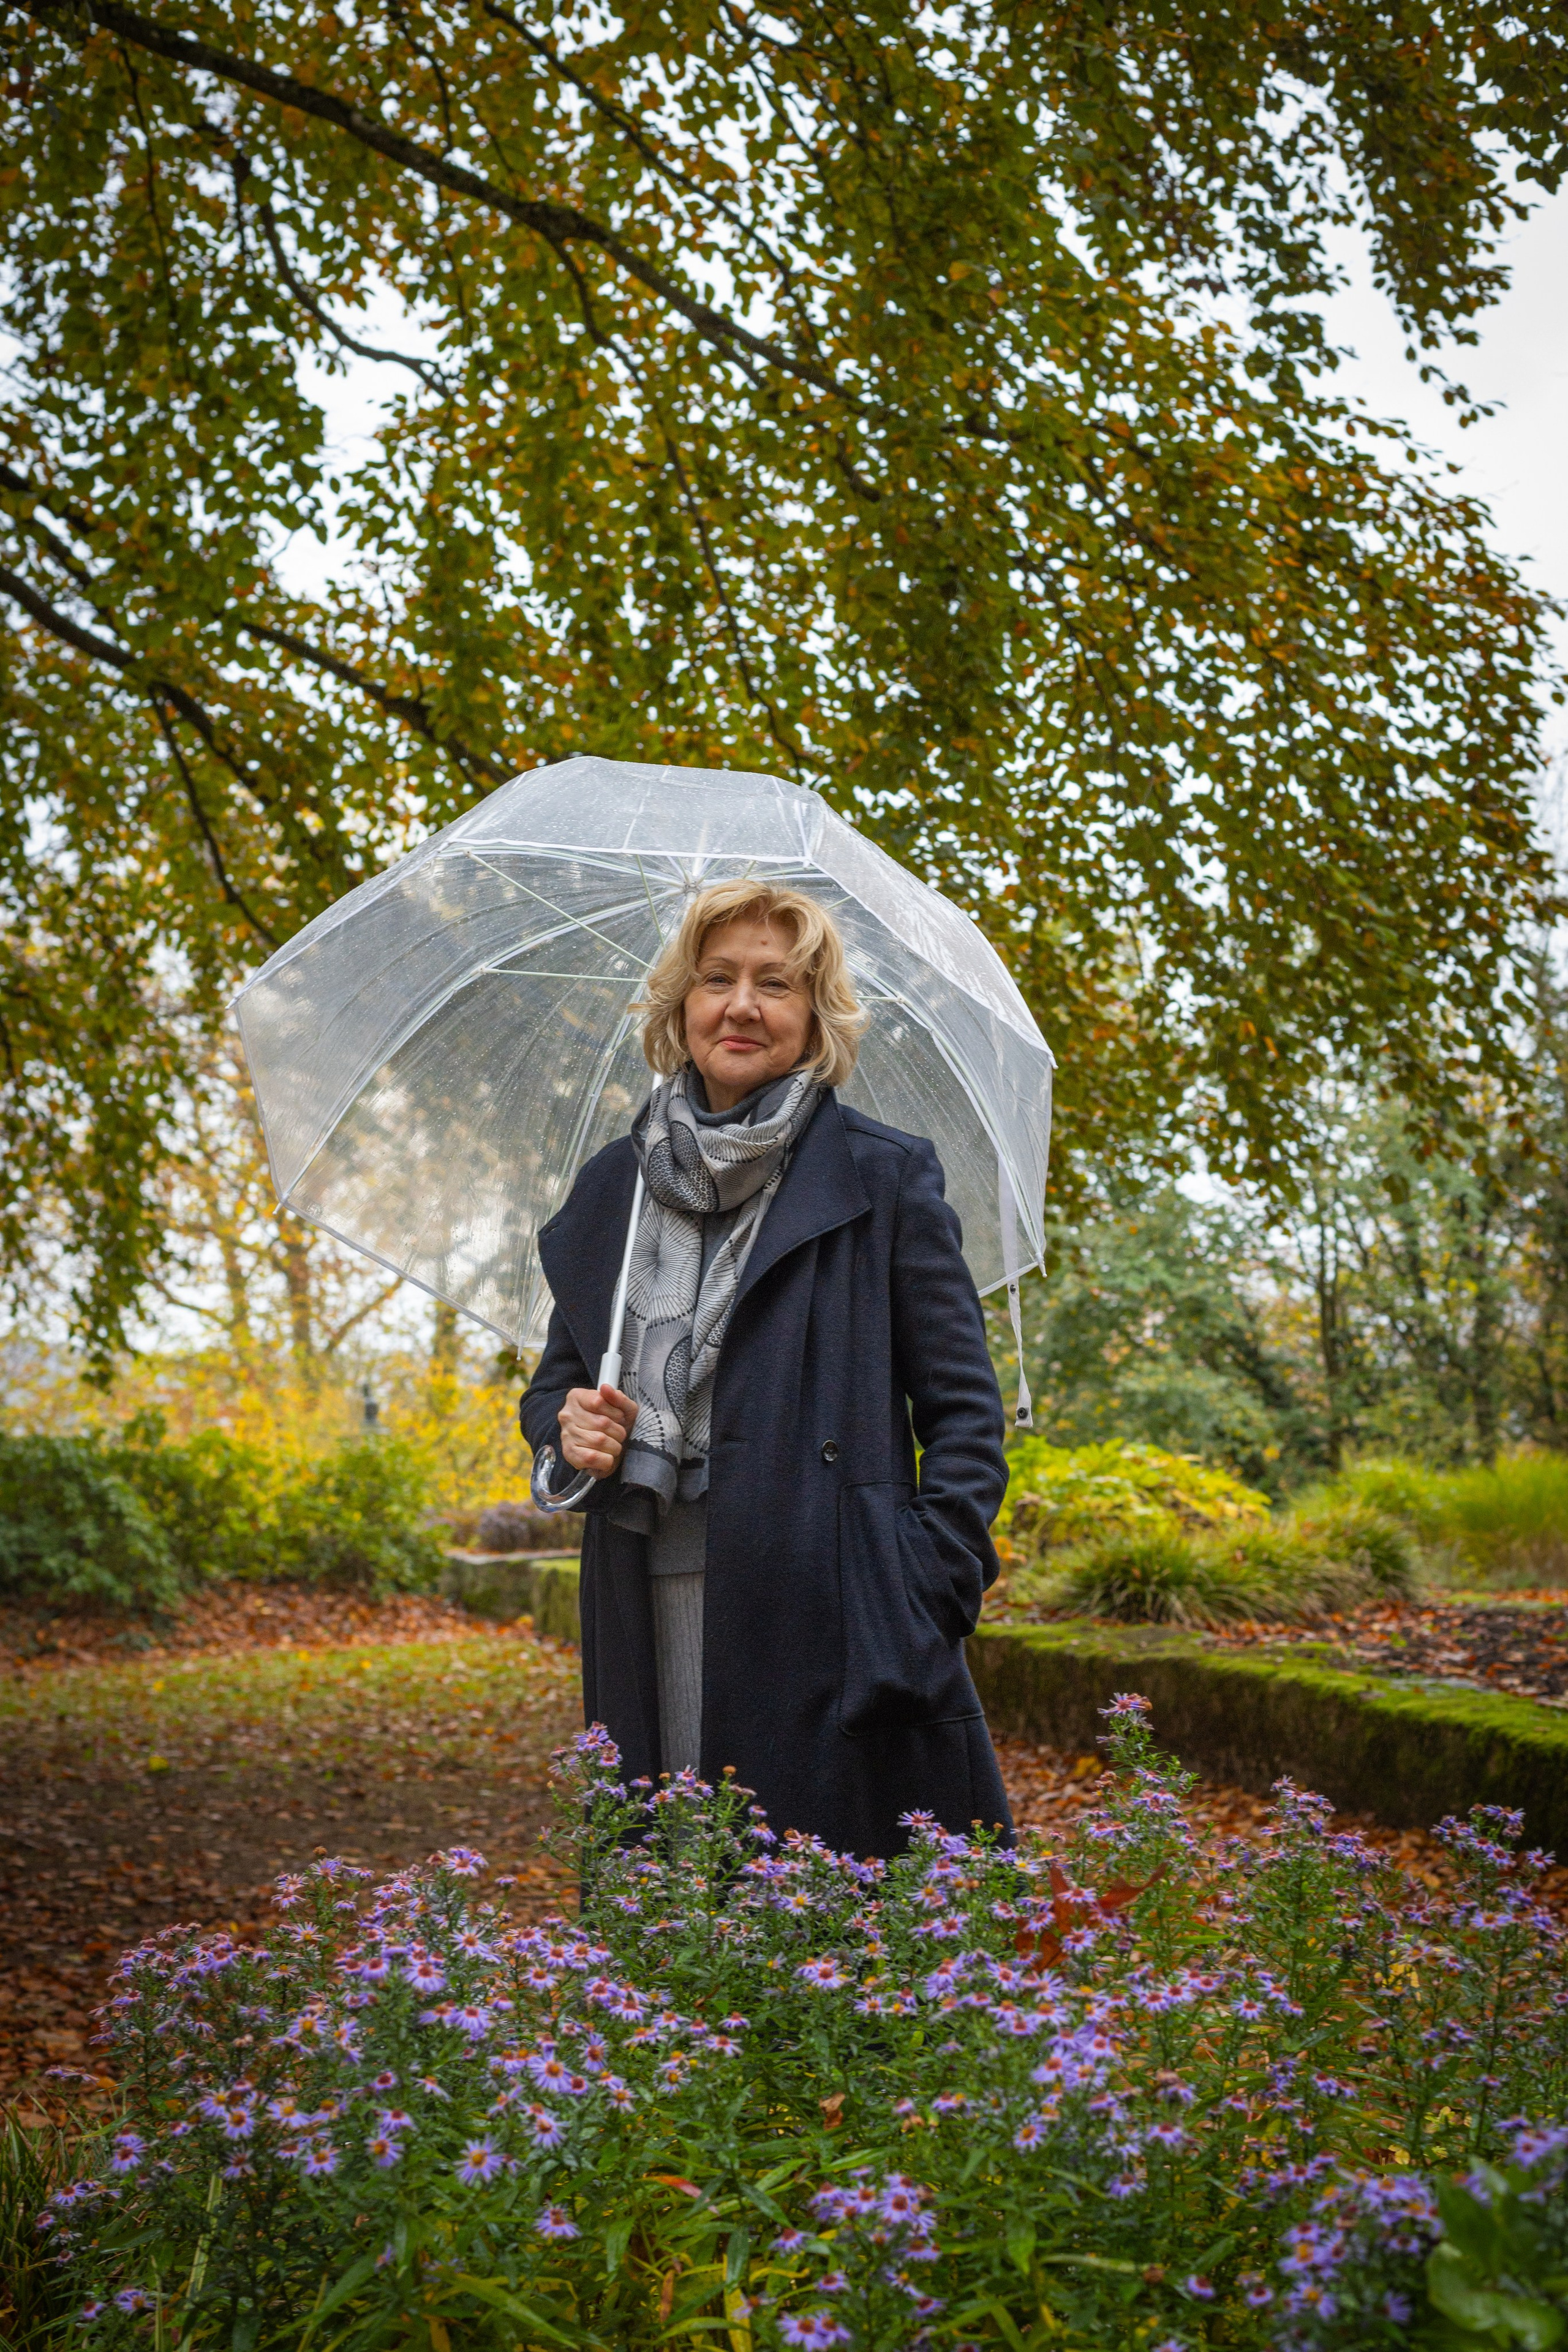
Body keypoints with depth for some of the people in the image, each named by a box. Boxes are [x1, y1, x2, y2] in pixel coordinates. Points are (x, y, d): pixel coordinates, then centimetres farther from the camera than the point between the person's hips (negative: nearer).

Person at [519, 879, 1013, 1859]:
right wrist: (568, 1427, 1)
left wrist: (932, 1595, -11)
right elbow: (557, 1379, 24)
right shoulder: (613, 1187, 14)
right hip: (653, 1633, 4)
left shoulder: (886, 1177, 2)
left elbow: (965, 1411, 0)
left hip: (833, 1630, -3)